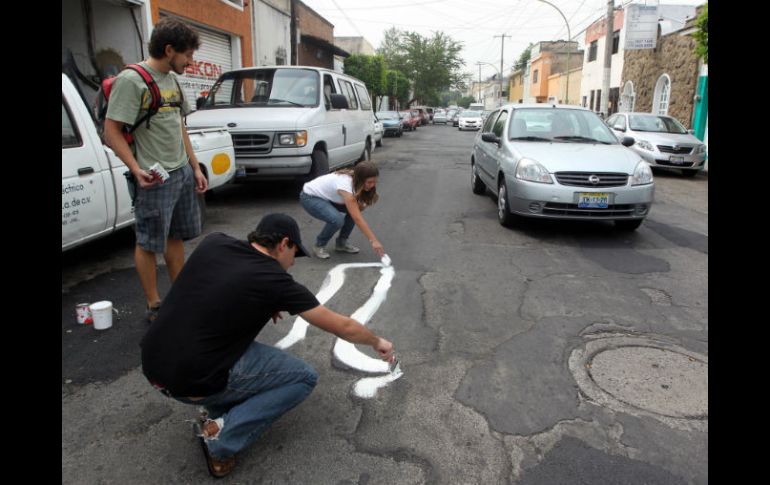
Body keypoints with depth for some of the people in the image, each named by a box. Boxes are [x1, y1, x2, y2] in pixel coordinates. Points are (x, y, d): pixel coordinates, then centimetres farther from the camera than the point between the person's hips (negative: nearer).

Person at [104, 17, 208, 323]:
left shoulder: (172, 80, 13)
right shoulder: (131, 80, -12)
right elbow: (111, 131, -15)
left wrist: (195, 167, 18)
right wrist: (136, 169, -27)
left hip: (182, 172, 8)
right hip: (155, 179, -8)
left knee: (176, 236, 16)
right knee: (148, 244, 3)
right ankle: (154, 308, 13)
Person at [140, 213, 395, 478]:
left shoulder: (213, 242, 5)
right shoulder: (275, 280, -8)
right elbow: (343, 327, 2)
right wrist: (377, 342, 21)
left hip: (152, 365, 7)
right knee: (305, 377, 8)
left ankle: (217, 413, 20)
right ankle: (221, 436, -3)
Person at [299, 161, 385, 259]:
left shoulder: (354, 179, -13)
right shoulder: (345, 185, -36)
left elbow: (358, 209, -3)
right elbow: (357, 219, -39)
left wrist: (362, 205, -27)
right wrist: (374, 241, -40)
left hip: (326, 196, 8)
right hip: (309, 197, -8)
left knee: (353, 210, -9)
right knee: (337, 220, -30)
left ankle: (341, 243, 7)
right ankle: (319, 246, -4)